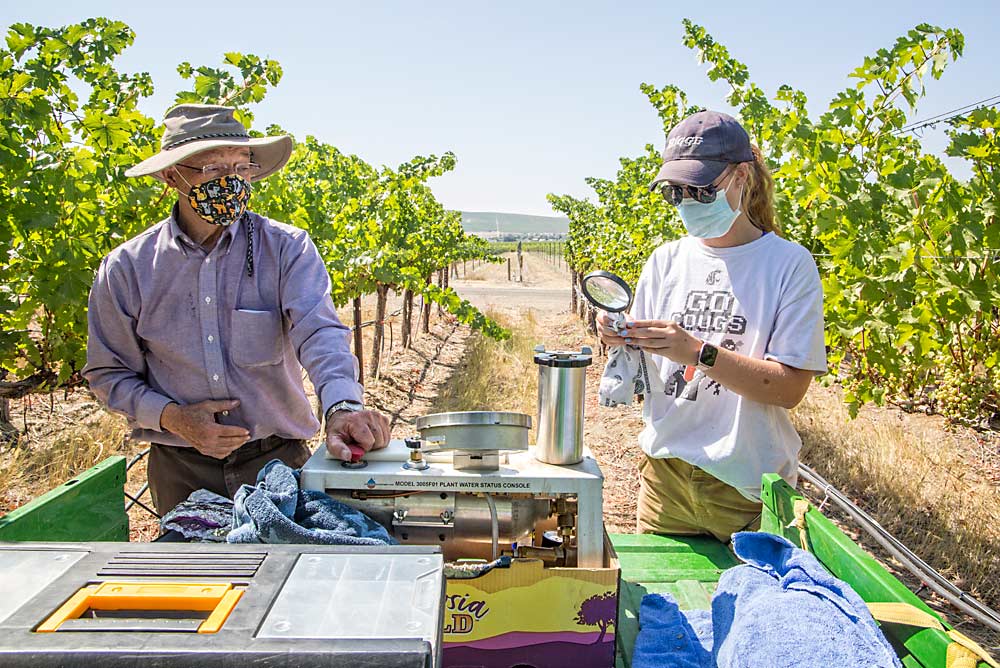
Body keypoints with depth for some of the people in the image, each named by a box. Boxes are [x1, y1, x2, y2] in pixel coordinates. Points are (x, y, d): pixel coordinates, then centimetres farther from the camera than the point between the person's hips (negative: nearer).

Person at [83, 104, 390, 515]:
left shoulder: (286, 248, -8)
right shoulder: (126, 268, -3)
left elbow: (319, 332, -22)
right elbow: (108, 373, 4)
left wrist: (342, 407, -41)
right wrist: (171, 417, -14)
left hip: (278, 458, -1)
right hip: (181, 472, 1)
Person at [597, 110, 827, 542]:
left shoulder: (789, 264, -7)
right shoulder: (666, 261, 5)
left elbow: (790, 388, -14)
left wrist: (697, 352, -23)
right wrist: (623, 346, -14)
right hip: (664, 472, 3)